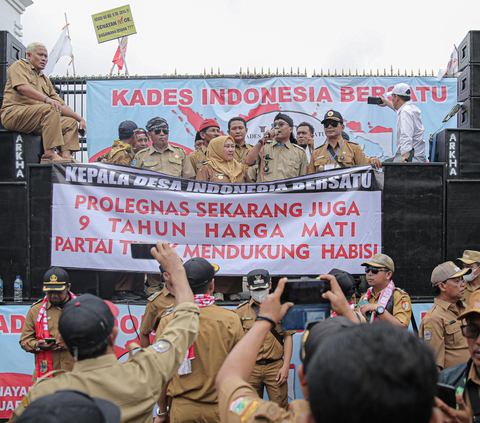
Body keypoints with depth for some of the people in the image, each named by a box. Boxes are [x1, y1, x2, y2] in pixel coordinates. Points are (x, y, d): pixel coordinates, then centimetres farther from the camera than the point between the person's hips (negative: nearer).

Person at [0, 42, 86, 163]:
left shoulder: (45, 79, 28)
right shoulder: (20, 65, 7)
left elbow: (61, 105, 24)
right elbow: (22, 87, -16)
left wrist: (80, 119, 10)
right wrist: (46, 99, -29)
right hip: (14, 113, -8)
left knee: (70, 122, -4)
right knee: (50, 109, -30)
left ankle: (66, 157, -25)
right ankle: (49, 154, -37)